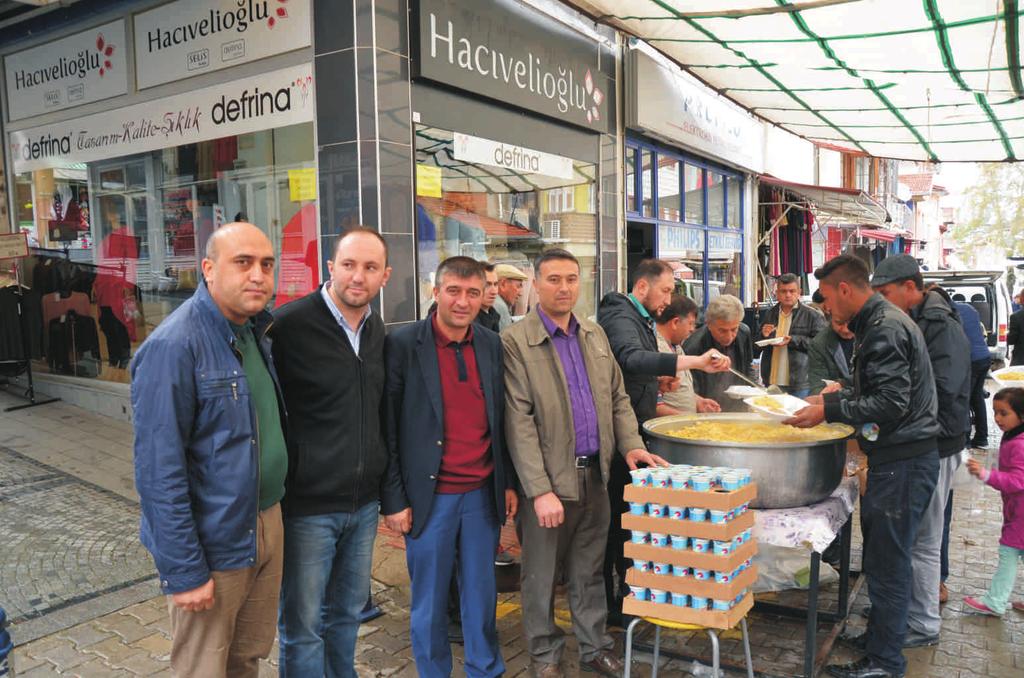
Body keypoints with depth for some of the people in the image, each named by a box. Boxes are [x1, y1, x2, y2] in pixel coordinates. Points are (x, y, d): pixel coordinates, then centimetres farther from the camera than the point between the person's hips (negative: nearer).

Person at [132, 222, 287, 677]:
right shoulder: (174, 346, -21)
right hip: (212, 548, -7)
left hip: (268, 525, 7)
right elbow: (158, 472, -21)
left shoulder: (255, 333, 5)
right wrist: (183, 571, -19)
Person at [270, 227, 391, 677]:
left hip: (364, 503, 6)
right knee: (302, 626, 8)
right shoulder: (290, 324, -14)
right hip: (307, 506, -6)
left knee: (347, 614, 20)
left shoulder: (377, 329, 6)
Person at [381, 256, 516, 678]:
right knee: (430, 601, 11)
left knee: (481, 594, 16)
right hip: (429, 497, -3)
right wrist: (393, 499, -8)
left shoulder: (493, 346, 4)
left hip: (482, 494, 4)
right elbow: (388, 429, -8)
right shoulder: (402, 345, -10)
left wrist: (509, 482, 11)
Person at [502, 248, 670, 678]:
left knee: (589, 571, 18)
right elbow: (519, 422, -16)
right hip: (548, 479, -5)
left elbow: (617, 398, 15)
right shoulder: (515, 342, -11)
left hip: (595, 474, 5)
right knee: (542, 576, 11)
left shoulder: (595, 334, 9)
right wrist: (541, 490, -19)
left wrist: (631, 444, -1)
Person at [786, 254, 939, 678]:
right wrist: (830, 398, 15)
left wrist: (830, 412, -23)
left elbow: (891, 403, -24)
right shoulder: (879, 322, 14)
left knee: (887, 563, -1)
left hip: (903, 462, -10)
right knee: (882, 557, 19)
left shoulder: (885, 329, -18)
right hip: (895, 456, 10)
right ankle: (878, 636, 32)